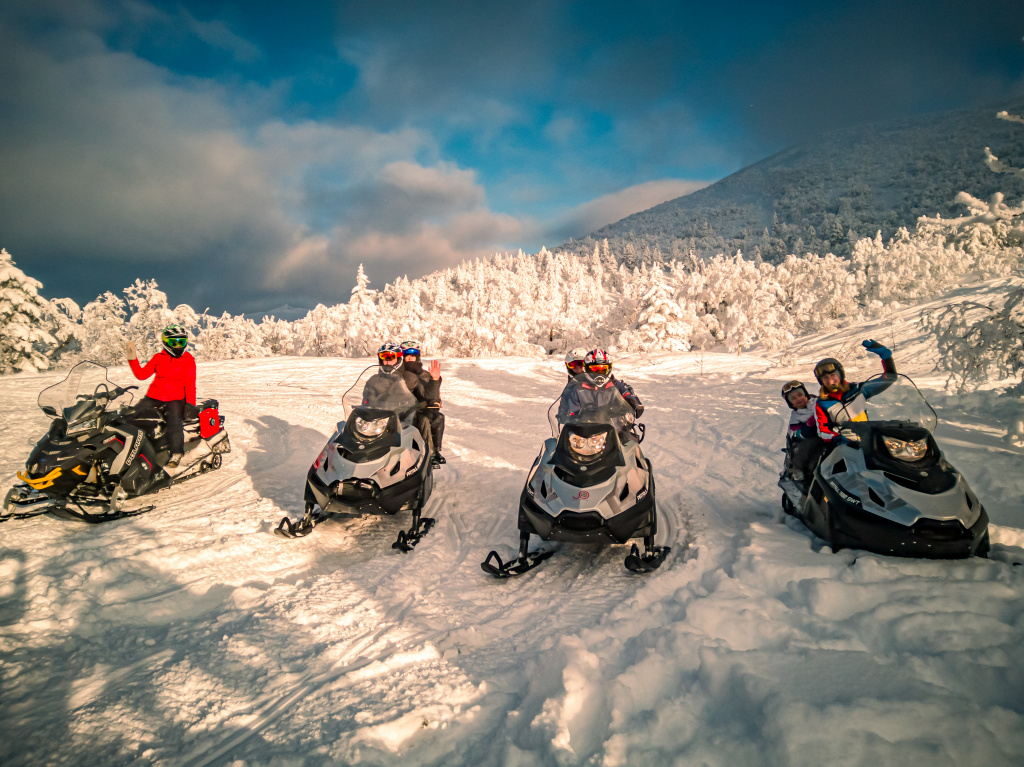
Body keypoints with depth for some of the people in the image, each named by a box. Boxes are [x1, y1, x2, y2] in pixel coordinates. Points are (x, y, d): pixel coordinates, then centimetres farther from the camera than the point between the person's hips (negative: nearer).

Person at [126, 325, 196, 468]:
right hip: (153, 397, 4)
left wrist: (191, 405, -9)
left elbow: (190, 386, 0)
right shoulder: (158, 358, 11)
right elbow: (141, 375, 8)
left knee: (174, 421, -28)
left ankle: (176, 454, -22)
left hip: (175, 399, -4)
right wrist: (132, 358, 0)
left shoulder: (188, 360, 3)